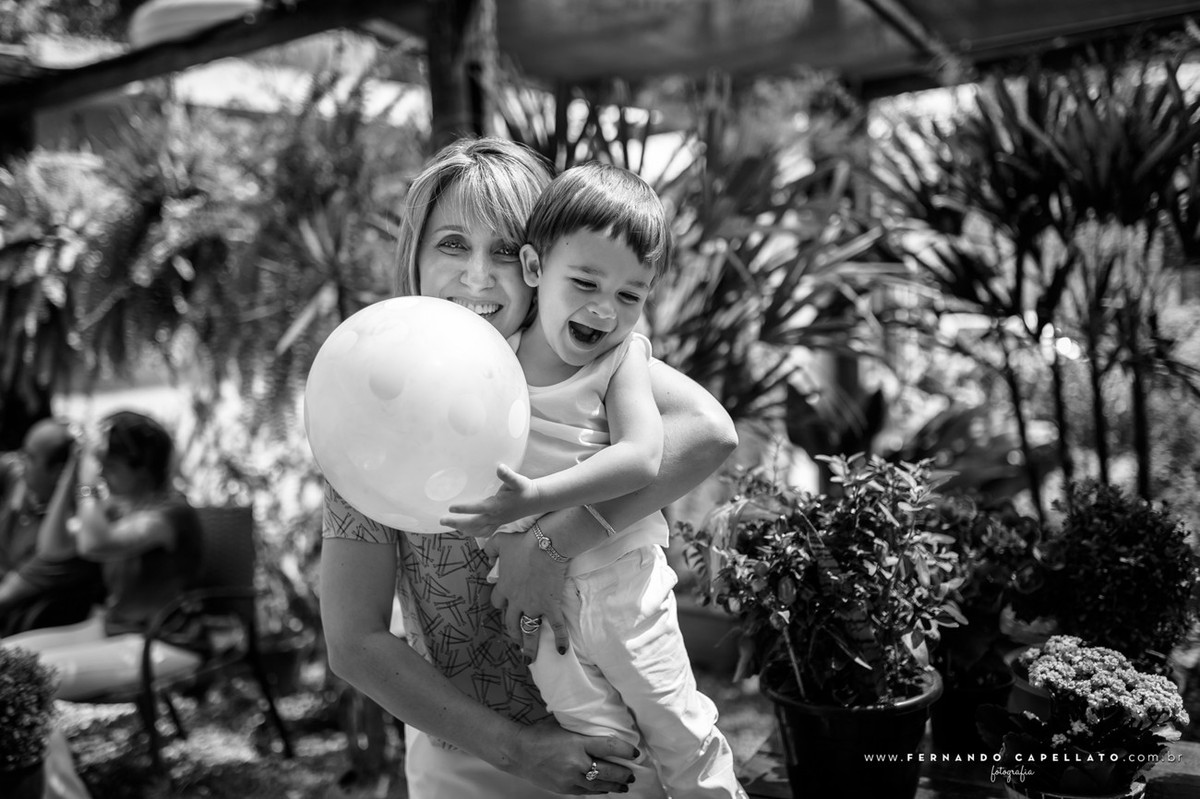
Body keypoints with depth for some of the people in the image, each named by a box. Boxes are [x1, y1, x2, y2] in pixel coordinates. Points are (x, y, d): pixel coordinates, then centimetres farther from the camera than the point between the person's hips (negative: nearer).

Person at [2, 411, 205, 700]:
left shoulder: (170, 513, -18)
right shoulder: (117, 505, 8)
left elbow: (93, 545, -32)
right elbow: (52, 544, 11)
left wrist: (88, 485, -19)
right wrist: (69, 477, 2)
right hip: (109, 630, 9)